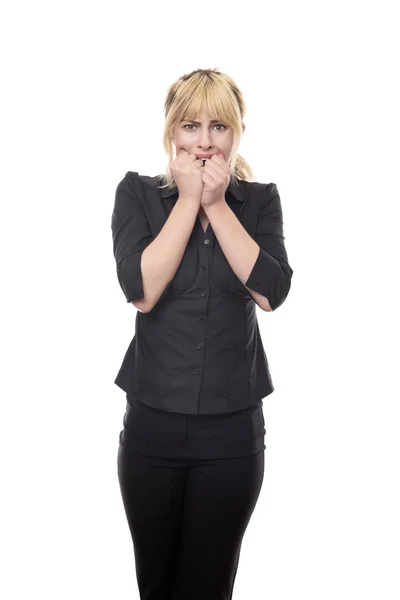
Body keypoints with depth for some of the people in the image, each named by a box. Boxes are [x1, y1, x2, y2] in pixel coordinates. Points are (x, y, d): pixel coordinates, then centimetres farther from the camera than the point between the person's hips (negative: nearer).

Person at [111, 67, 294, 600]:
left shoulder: (260, 200, 1)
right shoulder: (138, 193, -1)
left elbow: (270, 293, -14)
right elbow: (142, 290, -16)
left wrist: (217, 203, -13)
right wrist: (188, 198, -14)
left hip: (234, 428, 0)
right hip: (153, 423, 0)